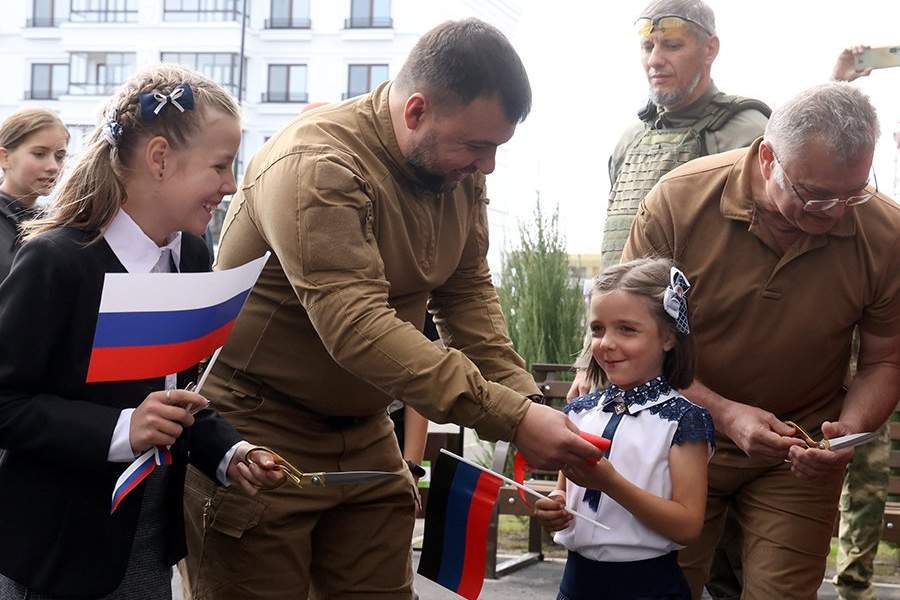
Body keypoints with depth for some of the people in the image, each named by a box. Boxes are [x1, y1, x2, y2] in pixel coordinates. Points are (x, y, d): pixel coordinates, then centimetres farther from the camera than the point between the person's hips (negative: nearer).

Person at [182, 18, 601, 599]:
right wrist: (511, 419, -35)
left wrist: (527, 404, -14)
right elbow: (357, 327, -34)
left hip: (362, 433, 7)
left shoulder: (458, 171, -1)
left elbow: (469, 296, 2)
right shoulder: (316, 166, -26)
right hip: (258, 437, -7)